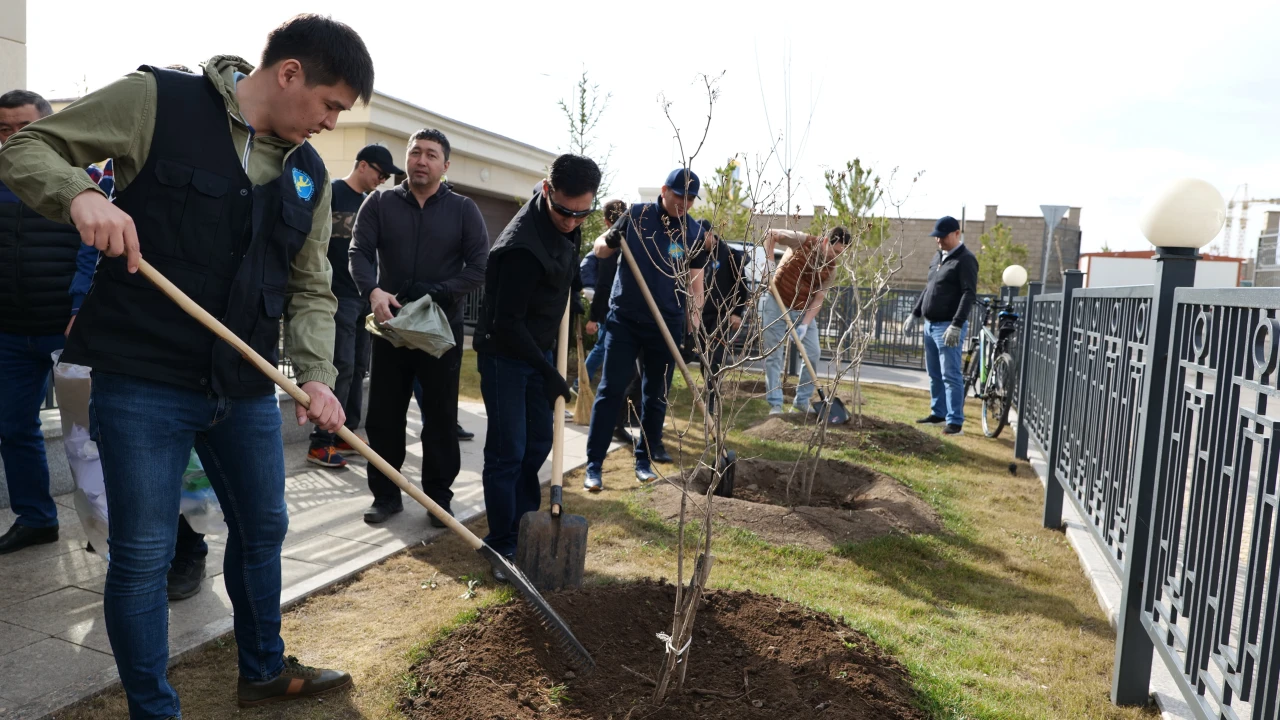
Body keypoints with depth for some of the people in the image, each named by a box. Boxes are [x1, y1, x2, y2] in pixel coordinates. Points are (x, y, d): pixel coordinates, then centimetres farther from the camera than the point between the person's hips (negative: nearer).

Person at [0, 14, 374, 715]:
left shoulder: (309, 173, 8)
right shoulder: (158, 100, -7)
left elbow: (310, 288, 9)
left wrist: (316, 374, -6)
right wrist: (80, 192, -25)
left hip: (247, 388, 6)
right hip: (143, 381, -6)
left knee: (263, 528, 18)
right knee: (142, 553, 3)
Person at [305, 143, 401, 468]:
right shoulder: (331, 192, -5)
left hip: (364, 296, 7)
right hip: (339, 295, -7)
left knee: (358, 367, 9)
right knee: (342, 366, -11)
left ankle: (345, 434, 18)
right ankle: (320, 444, -5)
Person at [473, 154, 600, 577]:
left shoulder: (565, 225, -2)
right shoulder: (522, 245, -30)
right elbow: (506, 323, -27)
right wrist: (548, 372, -23)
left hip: (538, 349, 8)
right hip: (504, 355, -8)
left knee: (538, 443, 13)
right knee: (508, 451, -4)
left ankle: (524, 525, 26)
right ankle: (503, 544, 7)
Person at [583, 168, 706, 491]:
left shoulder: (694, 232, 1)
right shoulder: (636, 215, -4)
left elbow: (695, 273, 11)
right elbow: (601, 249, 2)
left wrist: (694, 311, 1)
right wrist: (606, 243, -21)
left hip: (667, 323, 2)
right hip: (624, 318, -2)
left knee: (656, 395, 9)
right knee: (610, 391, -4)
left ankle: (645, 459, 22)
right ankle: (594, 465, 1)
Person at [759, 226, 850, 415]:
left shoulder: (830, 268, -4)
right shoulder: (803, 241, -14)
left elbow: (818, 299, -7)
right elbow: (771, 234, -10)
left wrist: (805, 325, -18)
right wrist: (768, 261, -21)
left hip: (802, 310, 4)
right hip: (775, 303, -4)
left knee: (813, 354, 2)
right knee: (774, 355, -3)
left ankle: (802, 401, 17)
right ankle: (775, 404, 4)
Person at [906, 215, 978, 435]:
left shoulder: (965, 259, -10)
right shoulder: (938, 257, 16)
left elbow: (969, 294, -18)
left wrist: (956, 325, -25)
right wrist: (914, 314, 20)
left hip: (948, 327, -8)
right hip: (930, 325, 8)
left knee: (950, 375, -7)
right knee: (934, 374, 13)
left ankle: (955, 421, -3)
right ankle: (938, 413, 23)